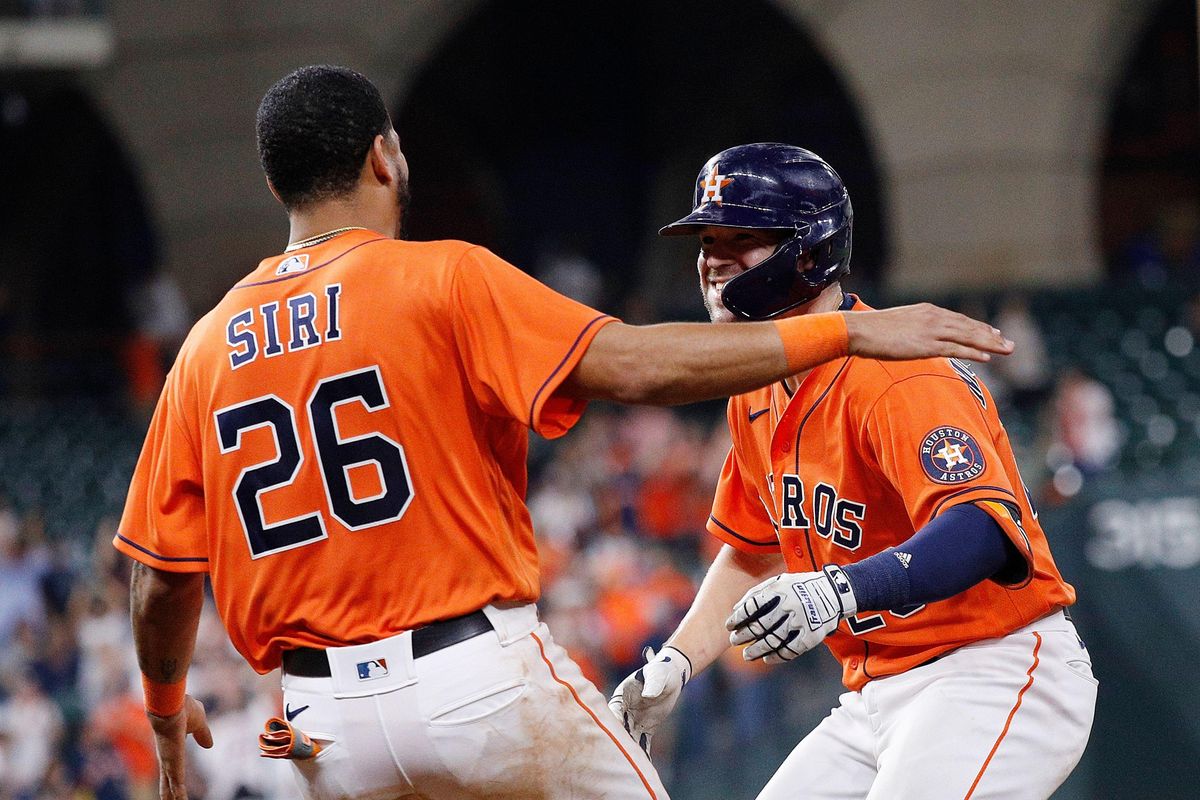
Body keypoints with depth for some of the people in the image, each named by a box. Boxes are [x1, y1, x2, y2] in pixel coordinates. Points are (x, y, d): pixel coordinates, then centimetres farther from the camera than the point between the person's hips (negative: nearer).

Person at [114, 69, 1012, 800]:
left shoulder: (207, 347, 9)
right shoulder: (442, 280, -5)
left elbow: (161, 578, 11)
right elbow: (632, 364, -16)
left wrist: (165, 707, 31)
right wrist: (848, 331, -14)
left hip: (330, 726, 4)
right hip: (481, 681, -4)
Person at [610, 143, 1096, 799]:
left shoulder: (899, 378, -20)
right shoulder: (756, 395, 10)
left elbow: (987, 529, -36)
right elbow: (753, 549, 25)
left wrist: (843, 591, -50)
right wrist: (674, 664, 11)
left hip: (998, 675, -9)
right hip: (879, 692, 9)